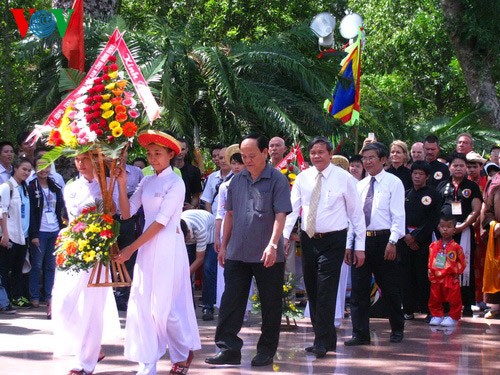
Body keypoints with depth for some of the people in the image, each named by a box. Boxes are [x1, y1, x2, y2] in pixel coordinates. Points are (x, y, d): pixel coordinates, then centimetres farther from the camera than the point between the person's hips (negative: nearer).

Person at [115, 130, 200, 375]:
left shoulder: (175, 183, -9)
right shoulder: (146, 182, 10)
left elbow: (160, 221, -14)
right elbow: (127, 213, 6)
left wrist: (131, 249, -15)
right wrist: (122, 186, -8)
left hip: (168, 247, -6)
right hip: (147, 246, 6)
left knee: (164, 306, -4)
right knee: (141, 304, 2)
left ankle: (184, 354, 20)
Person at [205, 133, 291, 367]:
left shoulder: (277, 180, -5)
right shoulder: (237, 181, 10)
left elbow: (280, 215, -13)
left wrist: (272, 245, -23)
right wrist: (224, 246, 13)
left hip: (267, 256, -4)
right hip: (237, 253, 4)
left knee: (270, 305, 6)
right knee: (230, 303, 0)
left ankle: (266, 351, 16)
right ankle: (228, 349, 2)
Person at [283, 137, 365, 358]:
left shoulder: (343, 178, -5)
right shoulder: (303, 178, 5)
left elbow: (356, 213, -2)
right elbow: (292, 208, 1)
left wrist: (360, 246, -5)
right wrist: (284, 236, -14)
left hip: (332, 240, -5)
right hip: (308, 239, 5)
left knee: (326, 292, -11)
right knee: (312, 291, 9)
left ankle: (322, 343, -7)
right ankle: (327, 339, 20)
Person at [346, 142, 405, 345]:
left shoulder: (393, 183, -2)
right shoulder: (360, 185, 14)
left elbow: (398, 215, -8)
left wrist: (392, 242, -18)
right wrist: (349, 245, 8)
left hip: (383, 240, -5)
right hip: (361, 239, 5)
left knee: (389, 288, 6)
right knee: (358, 290, 0)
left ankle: (397, 329, 23)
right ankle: (360, 334, 4)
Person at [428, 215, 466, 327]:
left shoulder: (456, 247, -5)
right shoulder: (434, 246, 4)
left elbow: (462, 263, 1)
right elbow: (430, 261, 10)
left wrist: (455, 271, -6)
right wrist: (431, 273, 5)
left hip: (451, 279, -3)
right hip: (436, 279, 3)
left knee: (454, 300, 1)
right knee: (434, 299, 9)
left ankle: (453, 317, 11)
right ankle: (437, 316, 22)